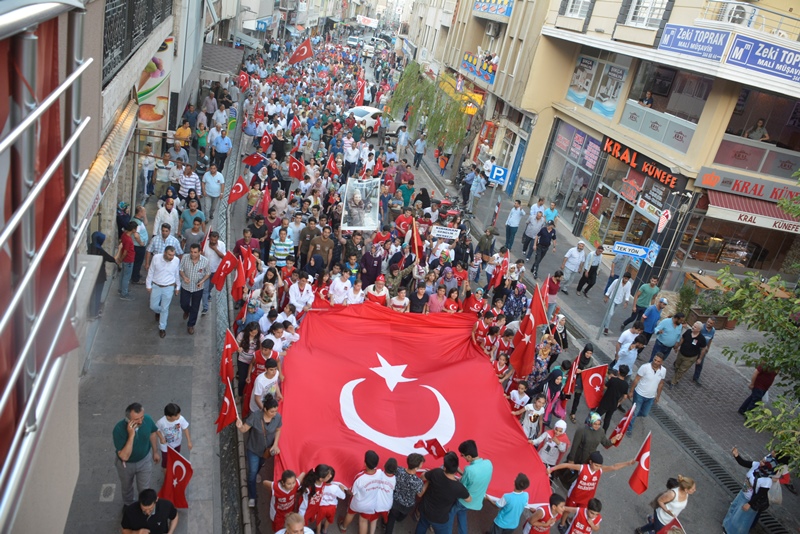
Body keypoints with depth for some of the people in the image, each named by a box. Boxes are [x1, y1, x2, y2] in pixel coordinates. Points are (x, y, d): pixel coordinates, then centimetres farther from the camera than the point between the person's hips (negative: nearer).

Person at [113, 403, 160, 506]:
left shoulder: (147, 419, -28)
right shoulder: (119, 429, -38)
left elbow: (153, 433, -3)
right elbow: (124, 456, -39)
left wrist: (155, 451, 7)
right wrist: (131, 435, -48)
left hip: (144, 460, 1)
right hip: (126, 464, -1)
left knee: (144, 489, 16)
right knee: (126, 487, 28)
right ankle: (128, 504, 59)